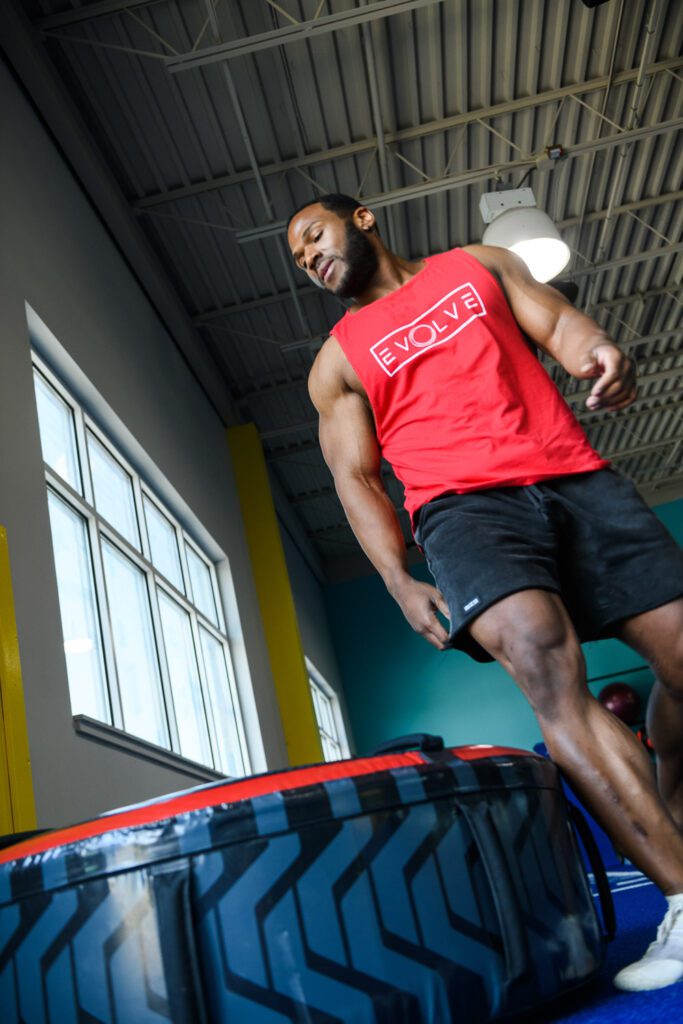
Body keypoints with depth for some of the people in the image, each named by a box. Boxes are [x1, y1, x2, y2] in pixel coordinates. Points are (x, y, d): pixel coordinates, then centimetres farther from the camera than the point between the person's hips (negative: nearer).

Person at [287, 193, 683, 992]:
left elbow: (556, 322, 12)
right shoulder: (337, 362, 18)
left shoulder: (478, 265, 23)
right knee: (544, 663, -29)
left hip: (576, 477, 3)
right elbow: (356, 478, 9)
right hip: (464, 504, -2)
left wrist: (599, 349, -15)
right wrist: (400, 580, -7)